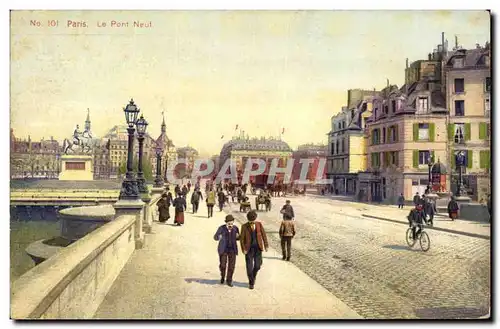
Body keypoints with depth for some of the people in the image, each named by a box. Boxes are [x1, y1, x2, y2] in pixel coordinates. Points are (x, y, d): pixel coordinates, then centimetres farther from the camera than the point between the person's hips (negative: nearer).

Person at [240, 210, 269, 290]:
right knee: (249, 266, -4)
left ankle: (253, 276, 32)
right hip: (249, 248, -2)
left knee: (257, 265, 1)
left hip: (258, 248, 2)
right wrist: (243, 249, -14)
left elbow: (263, 235, 0)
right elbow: (242, 239, -6)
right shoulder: (244, 226, -8)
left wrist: (266, 246, -7)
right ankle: (251, 283, 13)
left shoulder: (259, 224, -1)